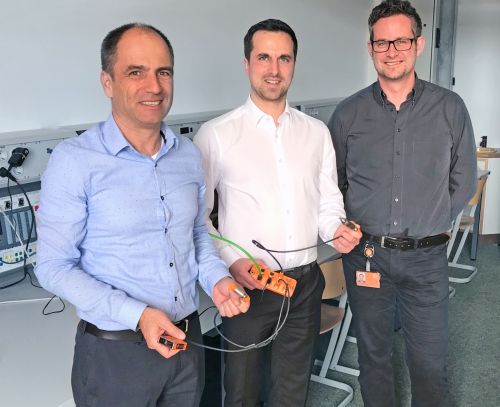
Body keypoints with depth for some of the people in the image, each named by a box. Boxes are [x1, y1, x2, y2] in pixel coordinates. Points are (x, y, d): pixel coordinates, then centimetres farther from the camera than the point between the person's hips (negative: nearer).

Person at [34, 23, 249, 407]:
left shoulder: (188, 154, 1)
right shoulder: (74, 161, -16)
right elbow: (54, 267, -14)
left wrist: (217, 279, -5)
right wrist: (137, 315, -21)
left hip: (187, 340, 5)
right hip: (114, 351, -5)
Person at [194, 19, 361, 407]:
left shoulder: (316, 132, 5)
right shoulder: (216, 135, -9)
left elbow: (329, 201, 11)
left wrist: (336, 230, -9)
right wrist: (230, 261, -17)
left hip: (306, 282, 4)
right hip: (248, 284, -3)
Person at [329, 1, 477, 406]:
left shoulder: (450, 108, -2)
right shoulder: (349, 113, -1)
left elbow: (463, 181, 5)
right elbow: (332, 182, 8)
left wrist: (429, 223, 0)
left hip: (426, 257, 0)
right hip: (365, 254, 1)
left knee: (430, 361, 9)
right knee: (373, 353, 16)